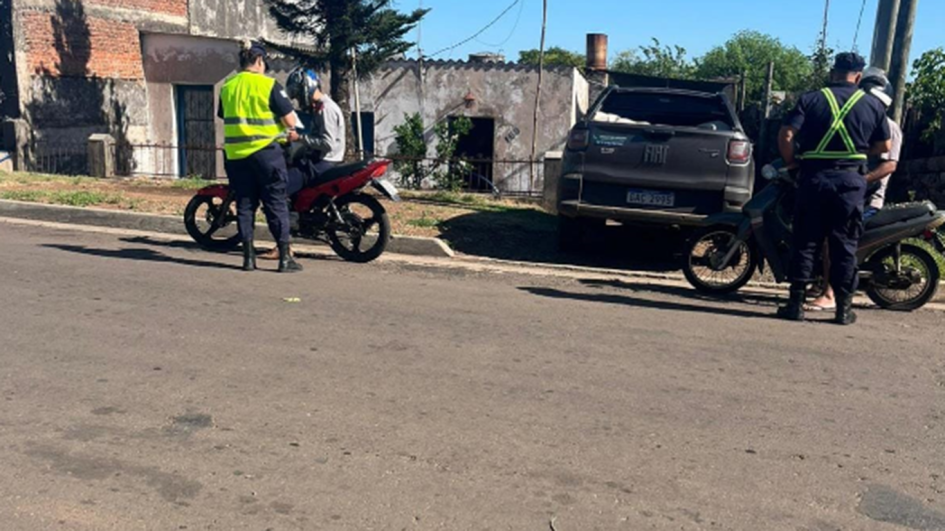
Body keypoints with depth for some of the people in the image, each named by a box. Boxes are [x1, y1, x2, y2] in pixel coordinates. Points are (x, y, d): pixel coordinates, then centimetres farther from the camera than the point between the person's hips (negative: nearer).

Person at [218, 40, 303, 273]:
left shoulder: (227, 87, 8)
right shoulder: (269, 85, -8)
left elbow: (225, 118, 16)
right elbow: (290, 119, -9)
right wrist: (292, 132, 12)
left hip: (236, 153, 5)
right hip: (265, 151, -5)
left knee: (244, 204, 10)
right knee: (276, 203, 0)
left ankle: (248, 256, 10)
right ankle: (284, 257, -2)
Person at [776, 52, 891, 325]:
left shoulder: (811, 99, 3)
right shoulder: (873, 105, 8)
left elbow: (786, 134, -8)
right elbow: (884, 146, 11)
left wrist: (791, 161, 7)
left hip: (814, 177, -1)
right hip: (851, 181, 1)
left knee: (805, 242, 5)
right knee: (845, 246, 6)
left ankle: (796, 303, 5)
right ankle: (844, 308, 10)